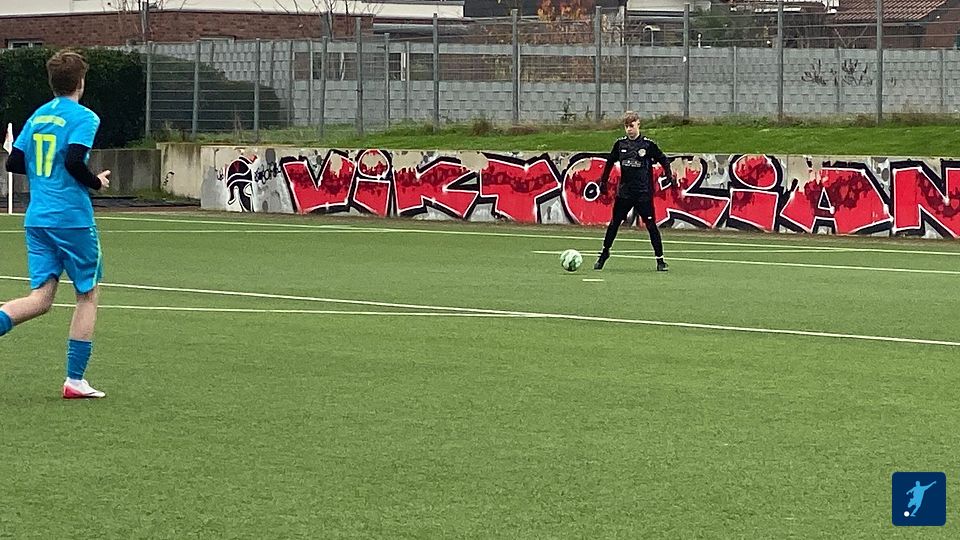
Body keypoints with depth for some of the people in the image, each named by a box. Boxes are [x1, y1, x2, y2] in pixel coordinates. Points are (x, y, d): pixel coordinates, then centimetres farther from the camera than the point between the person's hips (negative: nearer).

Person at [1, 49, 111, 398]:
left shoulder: (37, 117, 12)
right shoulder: (83, 117, -8)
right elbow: (75, 161, -21)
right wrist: (97, 182, -4)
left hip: (37, 220, 6)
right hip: (72, 218, -6)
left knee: (40, 298, 5)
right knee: (88, 295, 8)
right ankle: (74, 380, 6)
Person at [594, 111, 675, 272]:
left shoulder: (647, 144, -5)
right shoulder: (620, 144, 5)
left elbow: (663, 160, 4)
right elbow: (610, 162, 18)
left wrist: (669, 177, -8)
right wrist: (603, 181, 20)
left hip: (644, 193, -3)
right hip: (624, 192, 3)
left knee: (651, 225, -4)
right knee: (614, 223, 6)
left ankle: (660, 259, 1)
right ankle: (604, 254, 20)